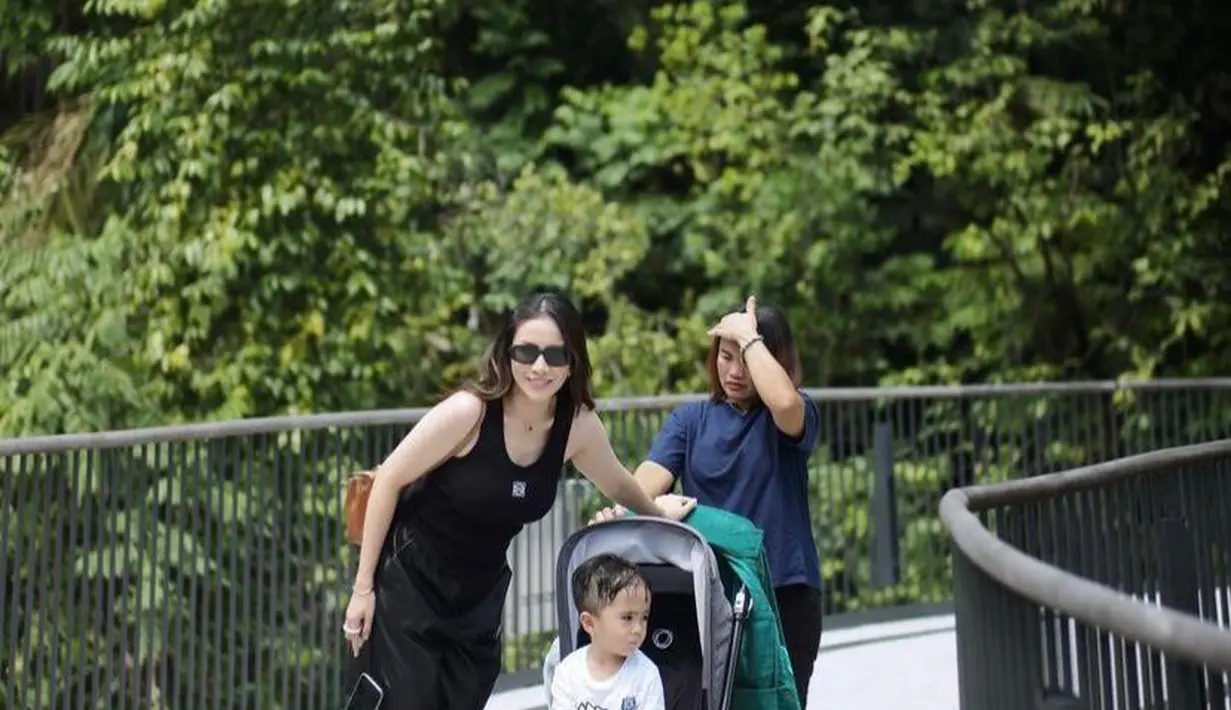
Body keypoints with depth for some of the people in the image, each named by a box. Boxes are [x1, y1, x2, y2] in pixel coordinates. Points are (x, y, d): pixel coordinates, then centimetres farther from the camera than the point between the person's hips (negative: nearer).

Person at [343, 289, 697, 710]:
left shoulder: (578, 426, -9)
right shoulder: (469, 411, -23)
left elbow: (618, 485, 14)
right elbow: (389, 480, -14)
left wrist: (658, 512, 32)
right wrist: (363, 585, -12)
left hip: (480, 593, 5)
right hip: (408, 580, -5)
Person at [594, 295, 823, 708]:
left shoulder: (797, 416, 1)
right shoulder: (691, 420, 8)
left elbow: (785, 402, -25)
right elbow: (652, 475, -7)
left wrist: (750, 337, -12)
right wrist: (621, 511, -29)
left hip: (784, 591, -2)